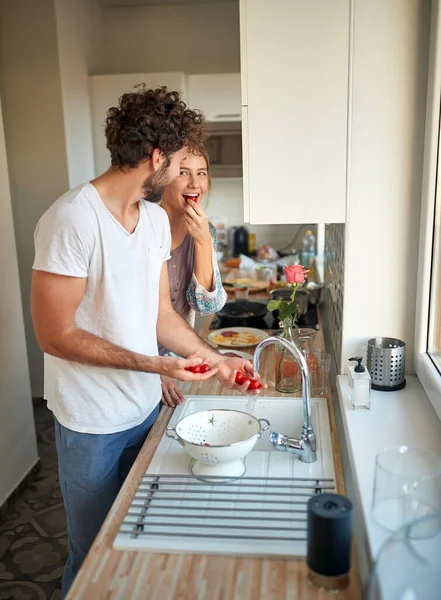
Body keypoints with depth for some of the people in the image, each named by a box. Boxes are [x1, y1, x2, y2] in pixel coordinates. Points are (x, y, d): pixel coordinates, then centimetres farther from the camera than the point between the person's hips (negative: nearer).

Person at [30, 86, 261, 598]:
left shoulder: (156, 217, 3)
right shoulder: (72, 220, -22)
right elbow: (55, 335, -22)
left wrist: (215, 360, 1)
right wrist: (154, 364, -25)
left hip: (147, 408, 7)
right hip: (92, 424, -7)